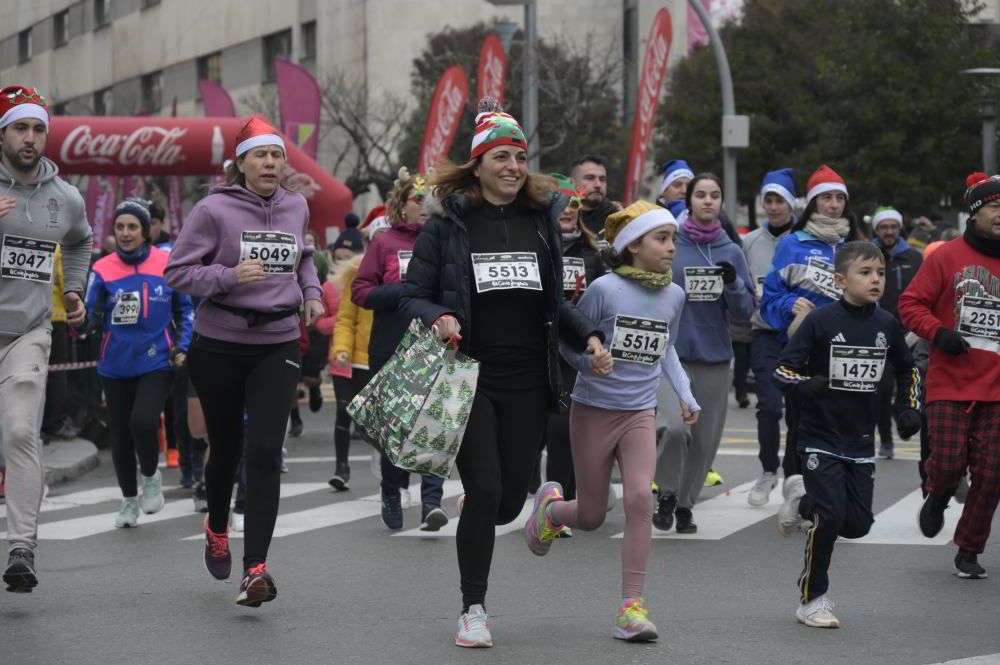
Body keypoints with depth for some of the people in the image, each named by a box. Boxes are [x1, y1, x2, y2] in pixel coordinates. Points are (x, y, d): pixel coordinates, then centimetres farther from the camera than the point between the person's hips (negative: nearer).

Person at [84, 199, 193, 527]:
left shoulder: (167, 265, -2)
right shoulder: (103, 269, -1)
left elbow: (185, 308, 10)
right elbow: (91, 320, -1)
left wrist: (183, 346, 2)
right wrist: (92, 314, -23)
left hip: (156, 362, -2)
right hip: (116, 367, 2)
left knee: (143, 421, -22)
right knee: (120, 436, 9)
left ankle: (151, 476, 7)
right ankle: (129, 500, 30)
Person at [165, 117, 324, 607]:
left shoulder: (296, 208, 7)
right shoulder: (214, 210, -8)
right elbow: (178, 271, -9)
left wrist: (312, 292, 11)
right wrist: (230, 276, -22)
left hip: (278, 346, 2)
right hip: (219, 345, -2)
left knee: (265, 452, -12)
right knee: (226, 448, 12)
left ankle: (255, 570, -16)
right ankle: (217, 528, 44)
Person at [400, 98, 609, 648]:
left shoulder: (541, 219, 10)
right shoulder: (447, 222, -2)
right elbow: (412, 296, 0)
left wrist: (589, 337, 3)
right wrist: (437, 318, -22)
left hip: (527, 380, 4)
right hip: (469, 376, -4)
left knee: (510, 499, 2)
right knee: (484, 490, -10)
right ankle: (473, 609, 6)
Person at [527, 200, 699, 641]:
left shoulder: (673, 296, 1)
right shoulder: (604, 289, -14)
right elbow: (569, 344, -6)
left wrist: (685, 394, 7)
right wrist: (596, 362, -23)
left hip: (639, 413, 3)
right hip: (593, 410, -3)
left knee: (640, 497, -19)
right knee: (591, 517, 7)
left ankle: (632, 605, -12)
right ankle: (551, 505, 45)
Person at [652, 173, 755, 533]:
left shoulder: (732, 252, 7)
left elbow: (745, 312, 5)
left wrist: (733, 284, -12)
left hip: (715, 357, 3)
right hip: (671, 351, -3)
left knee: (704, 438, 5)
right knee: (671, 424, -20)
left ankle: (685, 502, 20)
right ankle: (667, 493, -2)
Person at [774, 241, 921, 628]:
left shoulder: (887, 325, 3)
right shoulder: (821, 321, -11)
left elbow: (907, 370, 21)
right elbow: (783, 369, -10)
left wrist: (909, 409, 9)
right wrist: (806, 385, -29)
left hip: (861, 442, 5)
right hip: (821, 439, -5)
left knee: (858, 523, 3)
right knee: (830, 516, -14)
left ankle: (804, 500, 34)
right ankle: (812, 600, 4)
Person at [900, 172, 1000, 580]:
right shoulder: (948, 257, -1)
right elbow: (911, 303, 0)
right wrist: (938, 333, -14)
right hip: (949, 383, -2)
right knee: (948, 462, -8)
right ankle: (937, 499, 28)